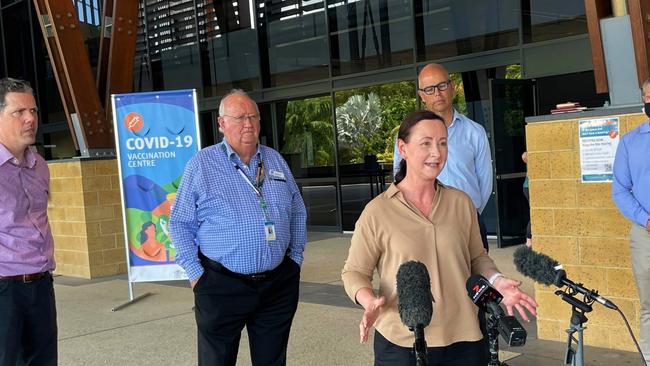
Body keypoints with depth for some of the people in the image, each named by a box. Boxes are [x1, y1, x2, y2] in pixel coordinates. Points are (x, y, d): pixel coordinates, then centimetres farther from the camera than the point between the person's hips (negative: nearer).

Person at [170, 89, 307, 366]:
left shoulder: (275, 161, 9)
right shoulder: (201, 165, -4)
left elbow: (297, 213, 16)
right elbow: (180, 224, -3)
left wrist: (296, 257, 9)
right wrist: (196, 274, -8)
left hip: (278, 285, 4)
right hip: (222, 286, -4)